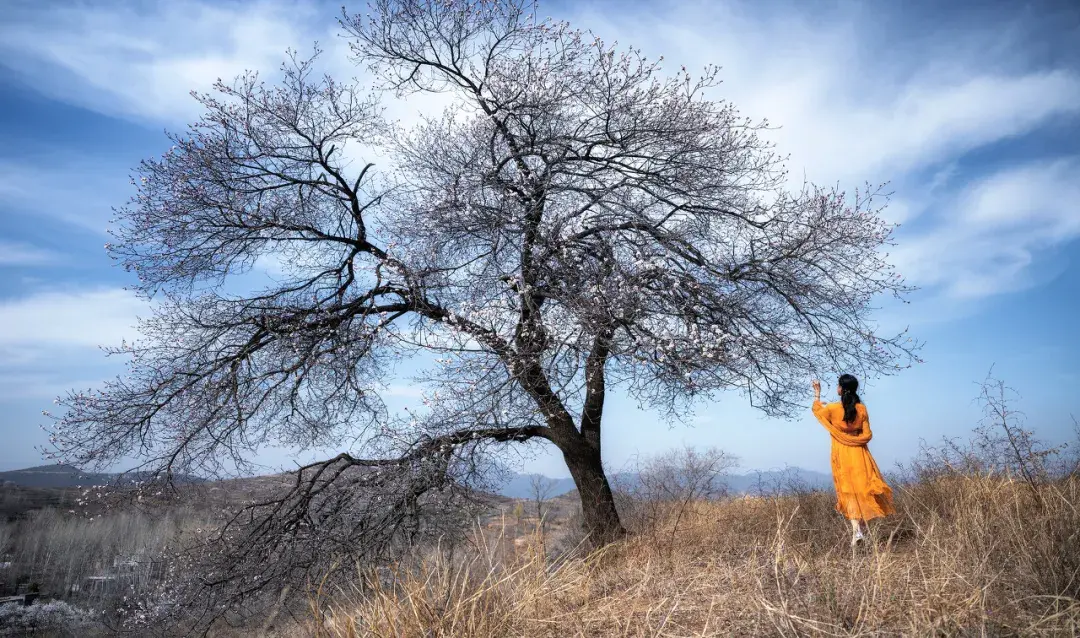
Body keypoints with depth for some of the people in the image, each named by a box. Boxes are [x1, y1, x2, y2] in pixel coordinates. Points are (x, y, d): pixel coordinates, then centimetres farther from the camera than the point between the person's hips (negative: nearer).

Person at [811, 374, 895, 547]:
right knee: (863, 486, 14)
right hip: (858, 454, 2)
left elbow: (816, 410, 12)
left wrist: (817, 393, 24)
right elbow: (867, 435, -3)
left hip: (841, 455, -2)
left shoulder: (832, 408, -10)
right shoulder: (861, 408, -5)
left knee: (849, 490, 1)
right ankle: (862, 525, 17)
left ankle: (856, 529, -8)